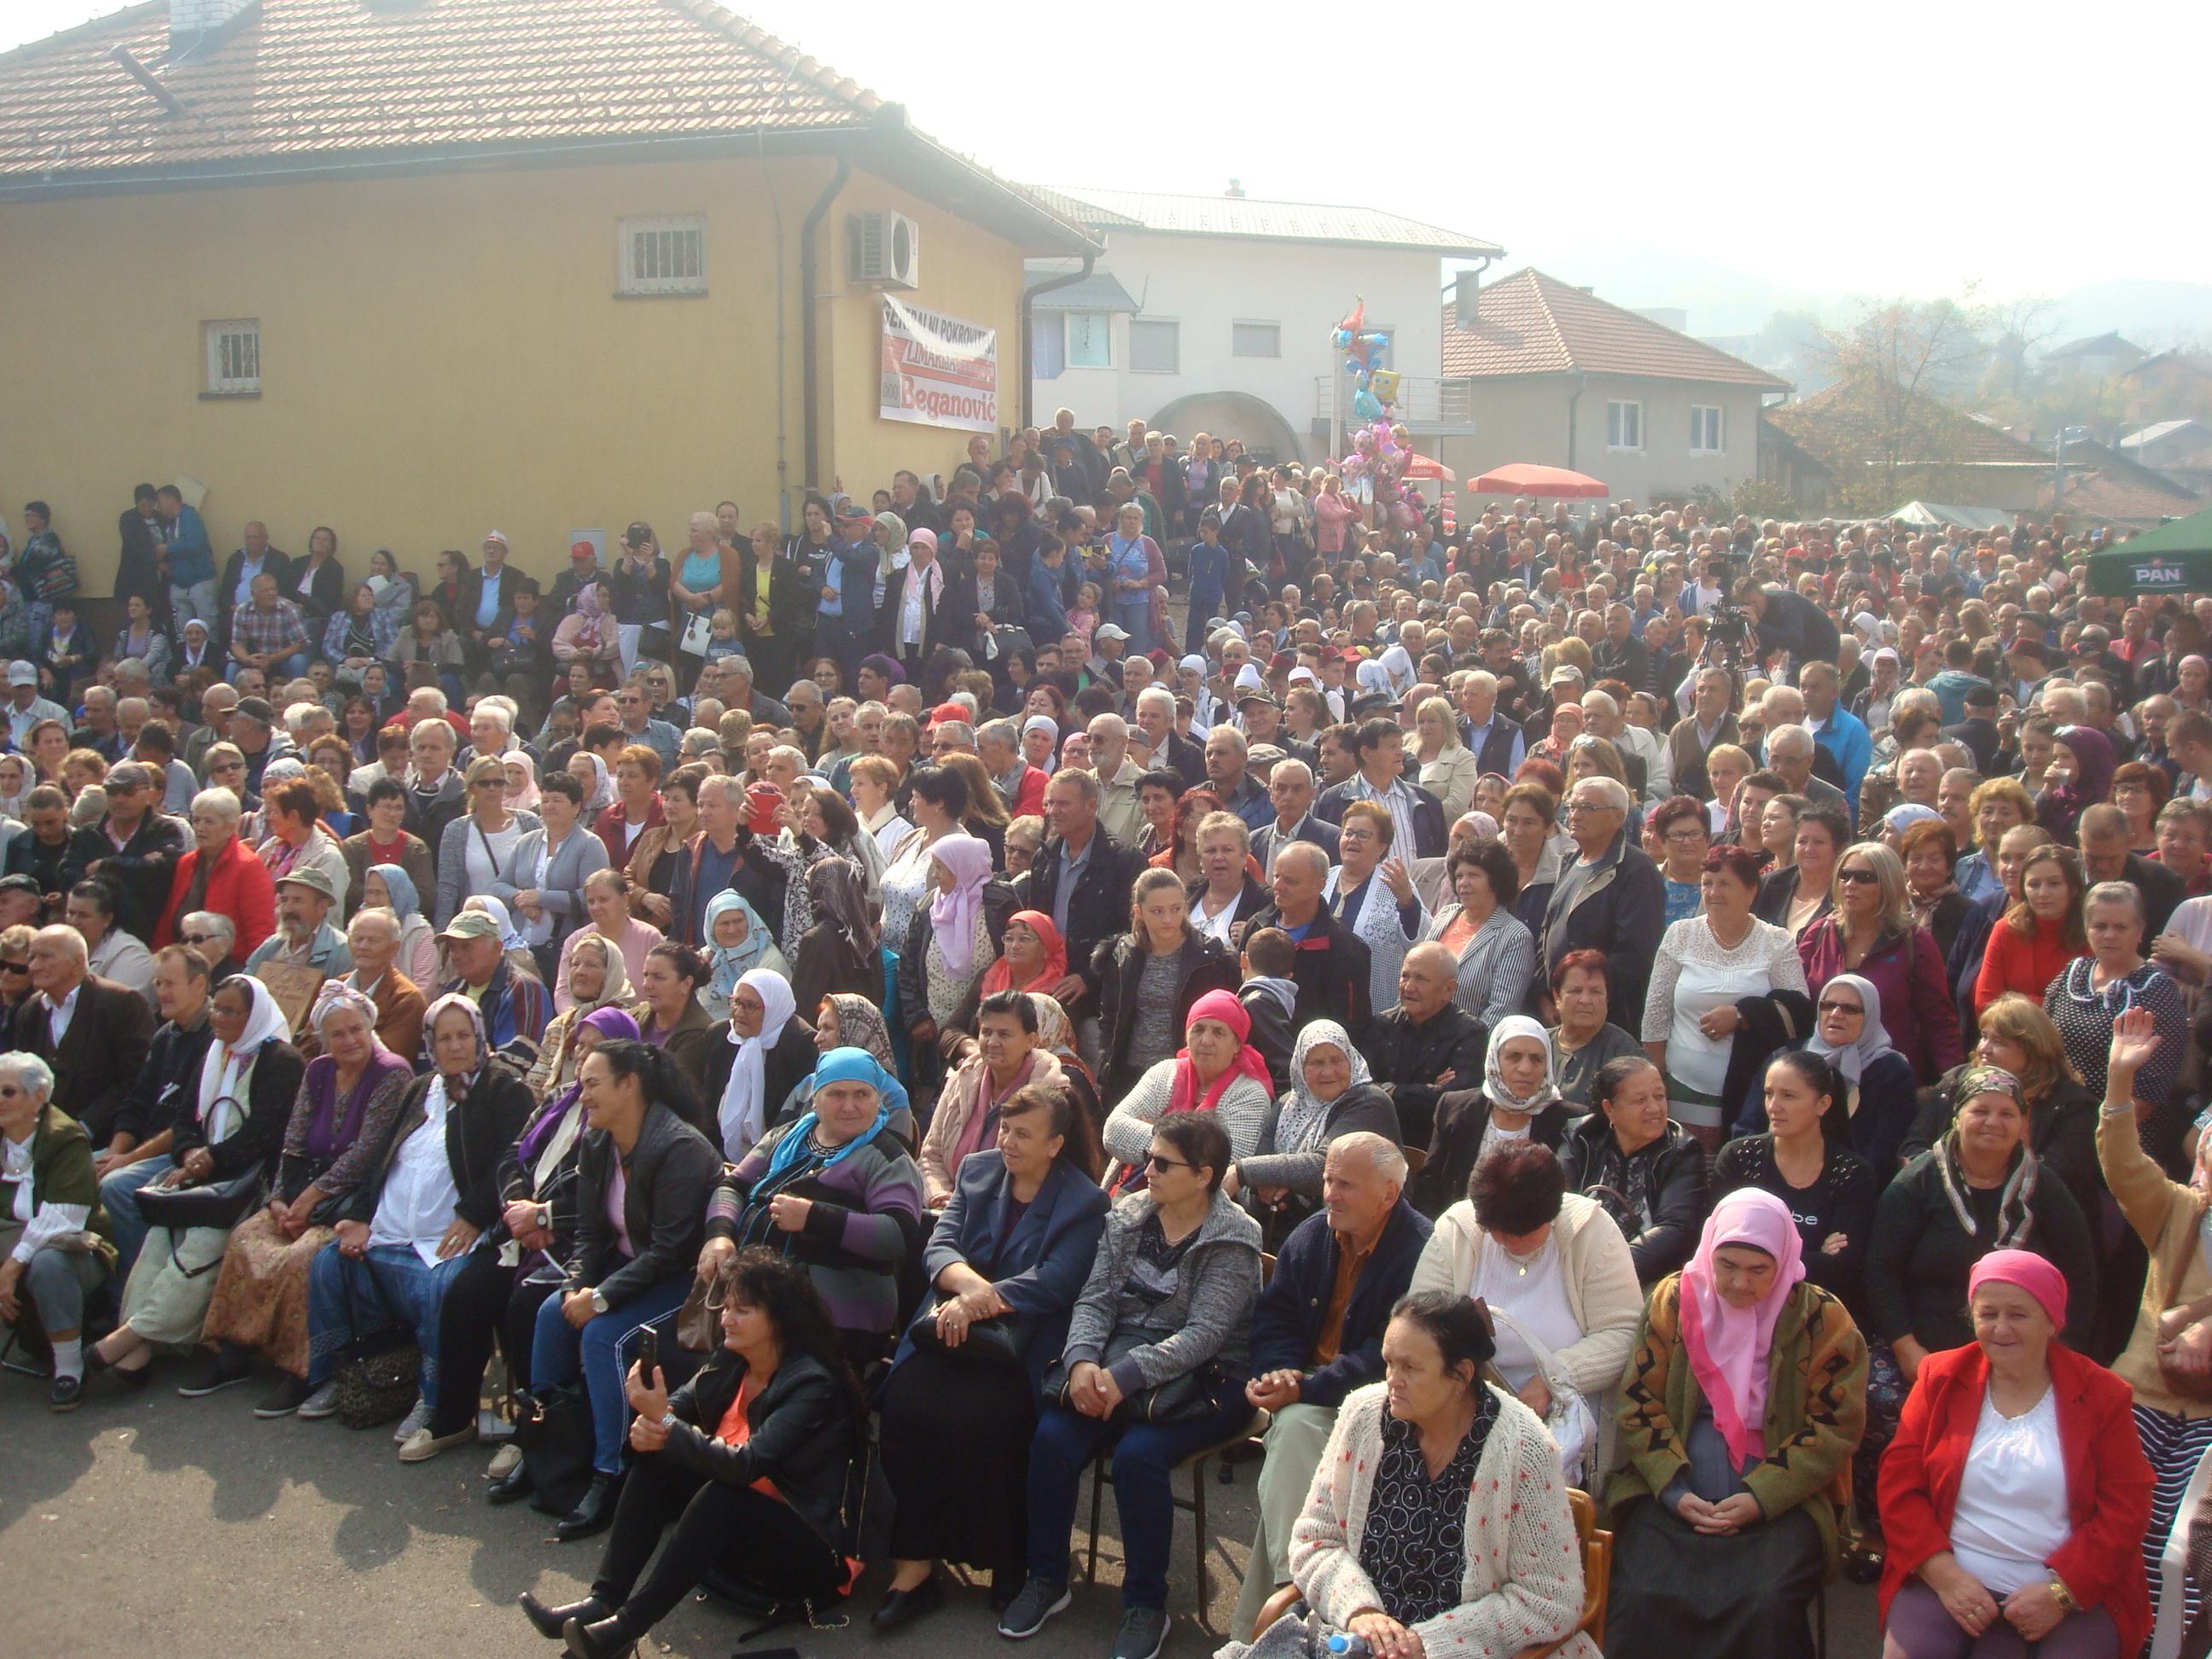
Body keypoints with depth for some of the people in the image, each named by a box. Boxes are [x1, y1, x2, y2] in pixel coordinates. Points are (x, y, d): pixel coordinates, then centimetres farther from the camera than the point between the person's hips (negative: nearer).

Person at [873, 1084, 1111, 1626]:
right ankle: (913, 1563, -18)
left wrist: (979, 1301, -21)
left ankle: (1007, 1564, -10)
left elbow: (1052, 1282, -11)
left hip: (1024, 1342, -4)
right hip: (954, 1329, 4)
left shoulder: (1085, 1201, 0)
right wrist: (967, 1281, -17)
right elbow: (939, 1245, 5)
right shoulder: (976, 1170, 15)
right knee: (907, 1399, -24)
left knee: (976, 1416, -30)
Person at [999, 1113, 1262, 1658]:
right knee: (1051, 1437, -20)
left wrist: (1125, 1376, -25)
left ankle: (1146, 1604, -10)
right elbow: (1094, 1298, 4)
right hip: (1110, 1364, 5)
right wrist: (1082, 1359, -16)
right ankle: (1046, 1579, 0)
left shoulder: (1233, 1238, -8)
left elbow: (1204, 1333, -16)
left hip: (1195, 1382, -5)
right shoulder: (1128, 1214, 8)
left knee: (1137, 1454, -30)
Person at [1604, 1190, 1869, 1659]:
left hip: (1780, 1496, -1)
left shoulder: (1822, 1317, 3)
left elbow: (1836, 1425, 0)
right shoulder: (1673, 1299, 7)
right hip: (1672, 1491, 1)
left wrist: (1761, 1496, -11)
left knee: (1769, 1608, -28)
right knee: (1642, 1601, -25)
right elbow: (1639, 1402, 5)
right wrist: (1673, 1489, -9)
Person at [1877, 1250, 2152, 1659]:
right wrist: (1944, 1575, -11)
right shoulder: (1941, 1379, 7)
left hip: (2072, 1591, 0)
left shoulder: (2101, 1395, 5)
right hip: (1951, 1580, 0)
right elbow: (1899, 1486, 3)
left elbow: (2125, 1510, 0)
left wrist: (2062, 1591, -11)